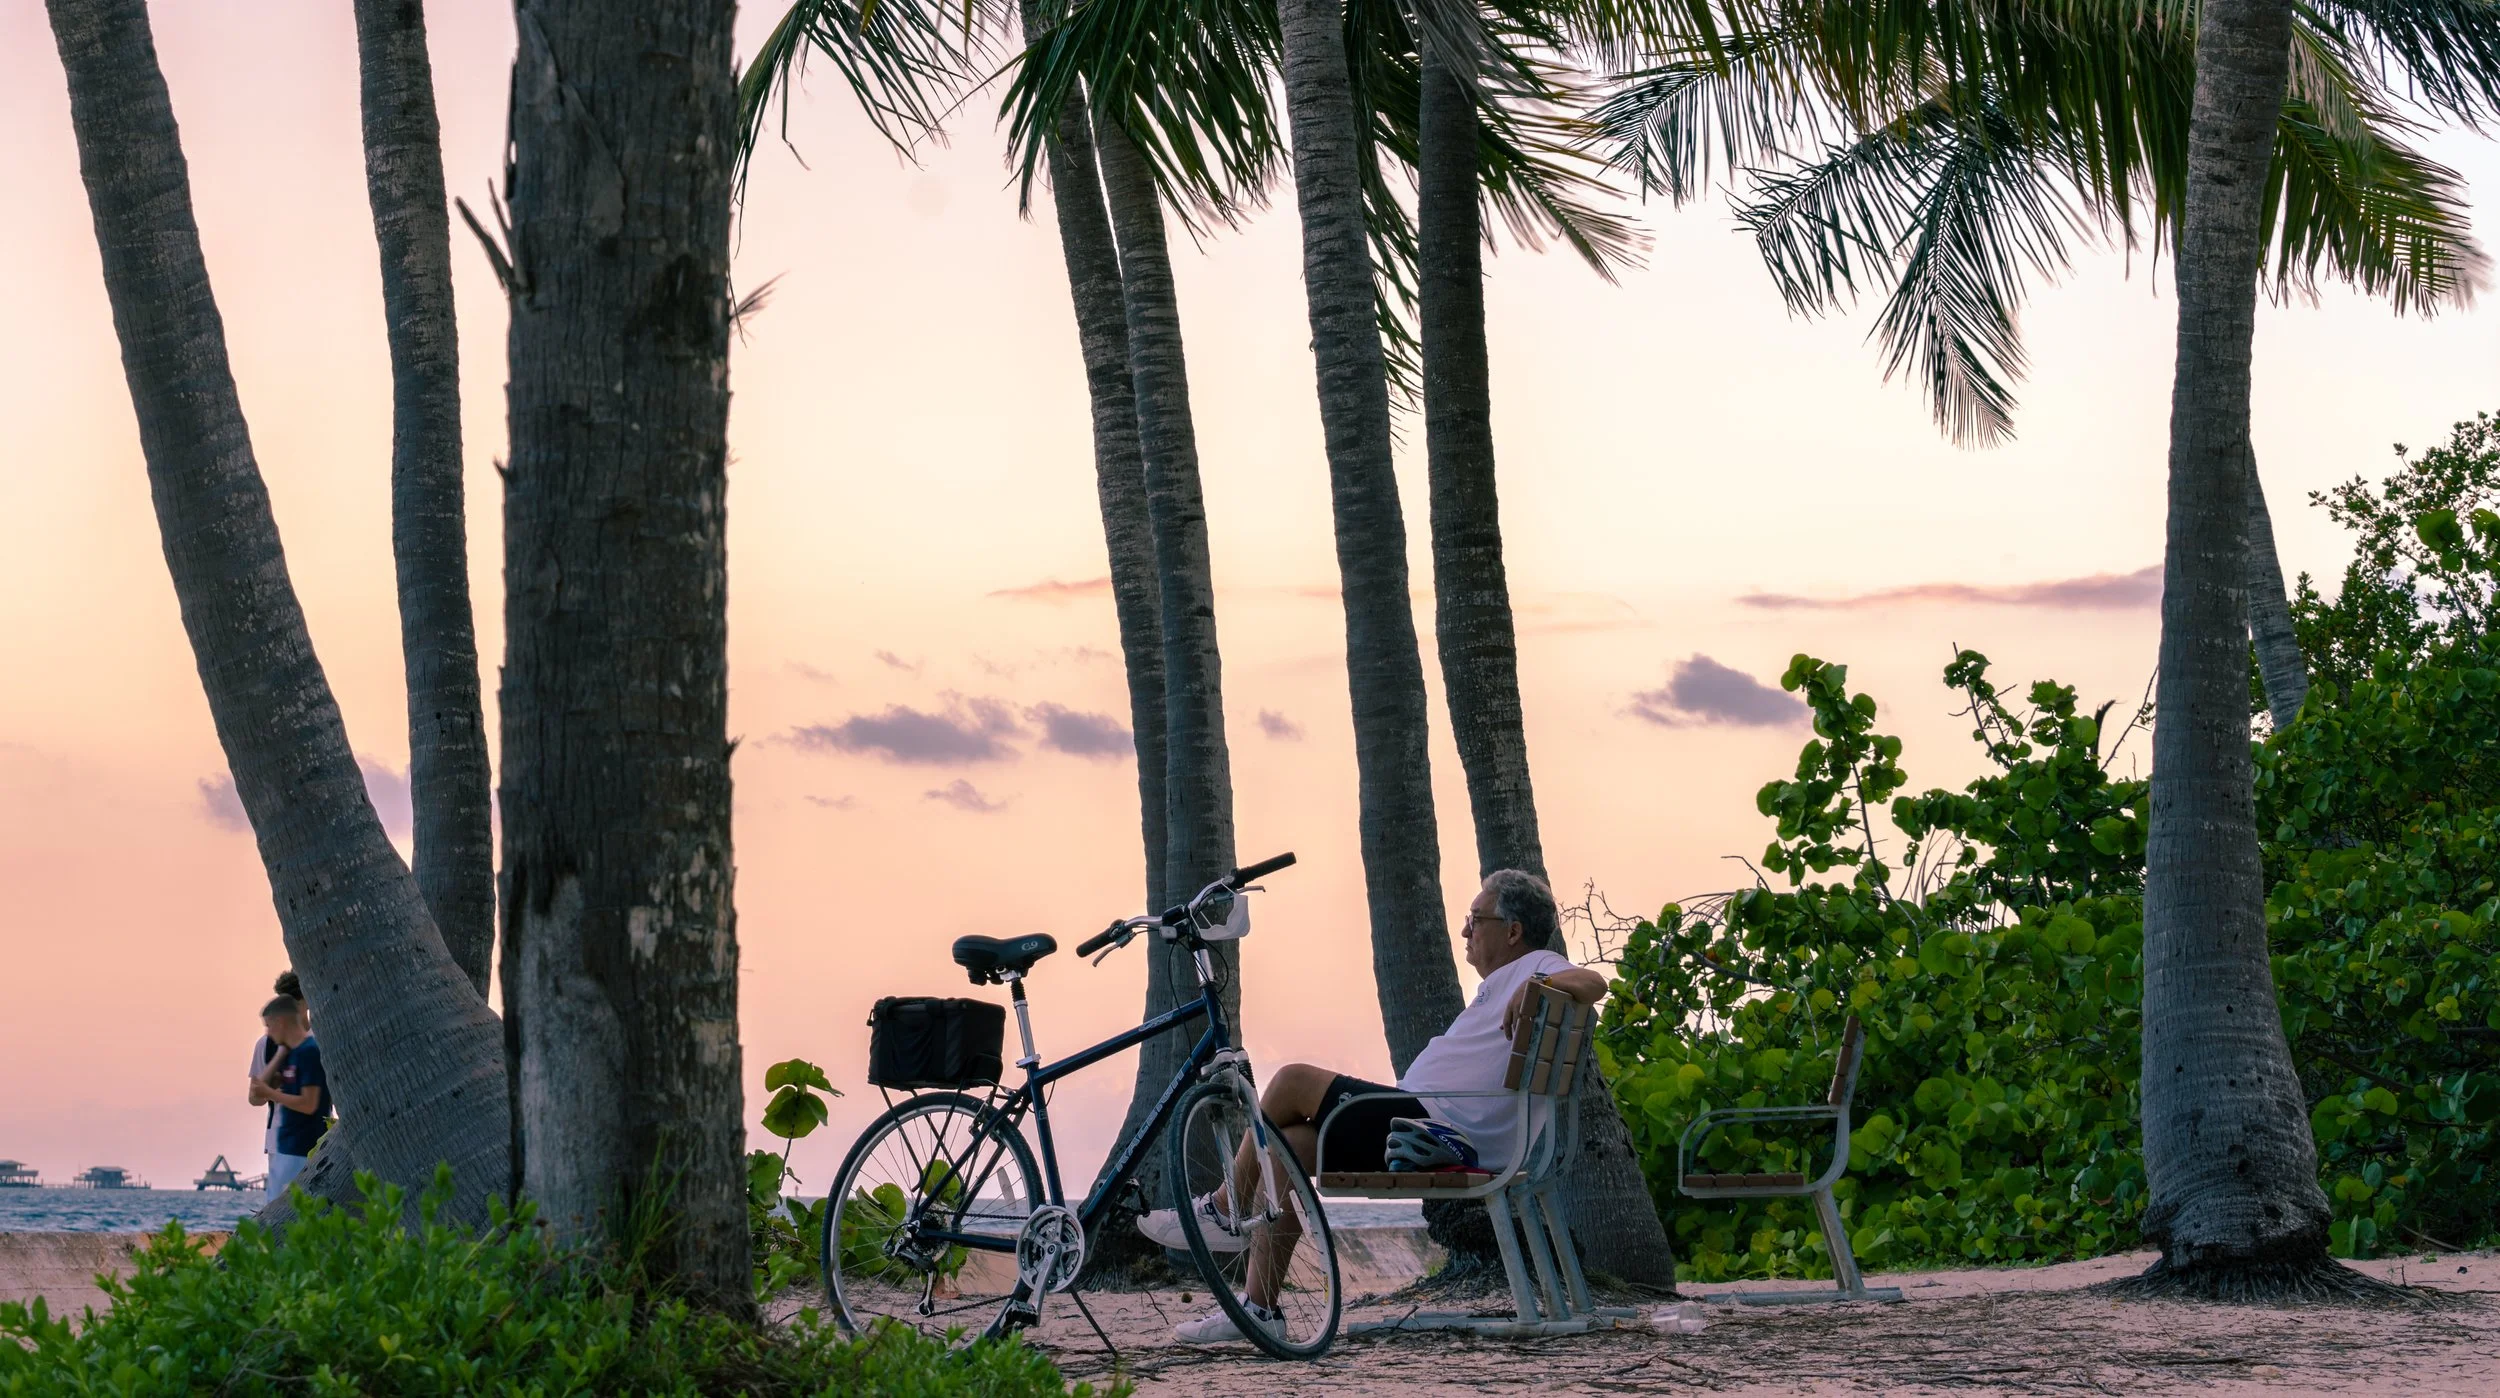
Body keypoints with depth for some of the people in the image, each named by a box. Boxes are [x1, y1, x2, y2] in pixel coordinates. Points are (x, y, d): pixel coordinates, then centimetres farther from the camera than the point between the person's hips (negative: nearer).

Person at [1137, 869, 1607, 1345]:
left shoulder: (1536, 966, -3)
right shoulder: (1506, 981, 28)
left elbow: (1592, 983, -26)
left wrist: (1536, 984, -37)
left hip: (1429, 1124, -11)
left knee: (1293, 1081, -10)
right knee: (1289, 1144, 4)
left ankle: (1222, 1210, 3)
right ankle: (1257, 1307, 1)